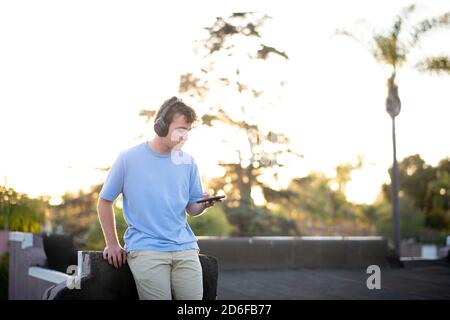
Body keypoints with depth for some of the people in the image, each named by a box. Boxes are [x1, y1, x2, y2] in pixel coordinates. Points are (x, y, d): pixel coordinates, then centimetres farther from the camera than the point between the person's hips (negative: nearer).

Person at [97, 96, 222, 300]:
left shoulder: (188, 162, 9)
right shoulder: (129, 158, -1)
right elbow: (105, 202, 7)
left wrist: (204, 204, -9)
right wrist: (112, 244, 6)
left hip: (184, 248, 3)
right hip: (145, 250, -3)